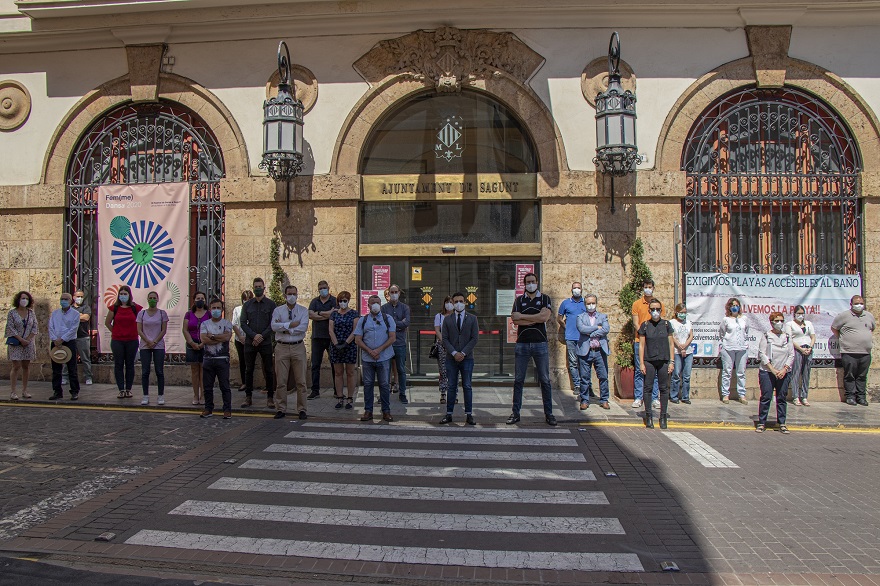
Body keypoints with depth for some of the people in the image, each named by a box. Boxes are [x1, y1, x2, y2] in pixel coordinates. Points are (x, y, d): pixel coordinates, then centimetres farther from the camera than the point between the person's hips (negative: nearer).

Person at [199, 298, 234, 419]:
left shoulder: (226, 323, 4)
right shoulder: (205, 324, 9)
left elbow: (227, 336, -14)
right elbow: (203, 339, -7)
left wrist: (212, 336, -6)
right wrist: (220, 338, -10)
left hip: (222, 359, -2)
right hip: (208, 358, 3)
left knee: (225, 386, -1)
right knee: (207, 386, 8)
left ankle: (227, 410, 5)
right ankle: (208, 409, 18)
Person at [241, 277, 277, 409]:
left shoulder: (270, 304, 3)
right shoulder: (247, 305, 9)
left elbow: (272, 323, -2)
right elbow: (243, 323, 3)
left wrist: (262, 337, -12)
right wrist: (254, 335, -12)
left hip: (266, 342, -2)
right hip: (249, 342, 2)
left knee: (269, 371, 1)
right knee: (248, 370, 6)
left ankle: (270, 398, 7)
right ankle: (248, 397, 14)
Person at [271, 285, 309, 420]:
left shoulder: (303, 311, 6)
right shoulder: (278, 310, 8)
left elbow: (303, 327, -10)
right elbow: (274, 326, -9)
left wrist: (284, 328, -9)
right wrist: (290, 325, -15)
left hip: (298, 348, 0)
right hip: (282, 348, 1)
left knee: (301, 381, 1)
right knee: (281, 381, 3)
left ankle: (302, 409, 9)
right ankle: (280, 409, 12)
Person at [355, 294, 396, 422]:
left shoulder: (388, 319, 5)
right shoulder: (363, 320, 8)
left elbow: (392, 337, -2)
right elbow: (358, 340, 3)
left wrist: (379, 350, -13)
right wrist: (370, 351, -11)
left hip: (384, 358, -1)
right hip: (367, 358, 1)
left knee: (384, 385, 2)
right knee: (368, 384, 5)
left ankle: (386, 411, 9)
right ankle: (368, 411, 12)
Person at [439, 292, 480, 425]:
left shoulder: (472, 319, 5)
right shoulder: (447, 319, 7)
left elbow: (475, 338, -2)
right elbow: (445, 339, 2)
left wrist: (463, 353, -11)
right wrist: (454, 353, -11)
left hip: (467, 358, -1)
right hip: (451, 358, 1)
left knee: (467, 387, 2)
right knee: (451, 387, 4)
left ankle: (469, 415, 7)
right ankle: (449, 414, 8)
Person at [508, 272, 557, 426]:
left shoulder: (545, 298, 6)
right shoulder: (519, 300, 9)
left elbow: (544, 317, -12)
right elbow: (515, 320, -6)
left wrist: (522, 316, -7)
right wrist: (536, 319, -10)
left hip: (540, 343, -1)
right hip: (522, 343, 1)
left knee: (545, 380, 3)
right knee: (518, 380, 4)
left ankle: (548, 413, 11)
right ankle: (515, 413, 10)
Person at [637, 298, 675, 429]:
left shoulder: (666, 324, 5)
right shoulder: (645, 325, 2)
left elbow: (671, 344, 7)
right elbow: (641, 345, 3)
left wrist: (672, 361, 1)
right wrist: (641, 363, -3)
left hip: (664, 361, 1)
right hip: (649, 361, -1)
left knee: (664, 389, 3)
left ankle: (663, 417, 12)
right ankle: (649, 416, 8)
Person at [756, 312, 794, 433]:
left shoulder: (787, 337, 8)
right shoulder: (766, 336, 0)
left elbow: (791, 355, 5)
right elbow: (762, 354, -6)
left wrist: (784, 369, -8)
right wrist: (773, 370, -13)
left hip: (784, 373, 3)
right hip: (767, 372, -3)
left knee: (781, 398, 5)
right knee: (766, 397, -3)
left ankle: (782, 423, 13)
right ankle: (762, 423, 4)